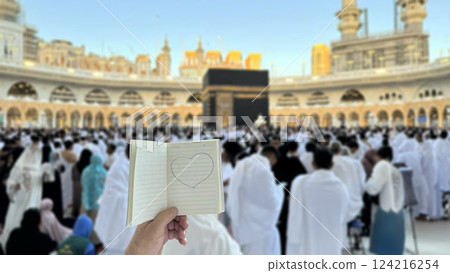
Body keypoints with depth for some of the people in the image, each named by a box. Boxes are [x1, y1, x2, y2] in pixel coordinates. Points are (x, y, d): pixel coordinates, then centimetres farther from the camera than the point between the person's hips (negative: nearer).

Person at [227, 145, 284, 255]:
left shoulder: (240, 166, 6)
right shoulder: (263, 170, -19)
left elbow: (231, 202, 11)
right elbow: (272, 202, -14)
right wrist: (279, 189, 4)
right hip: (259, 226, -8)